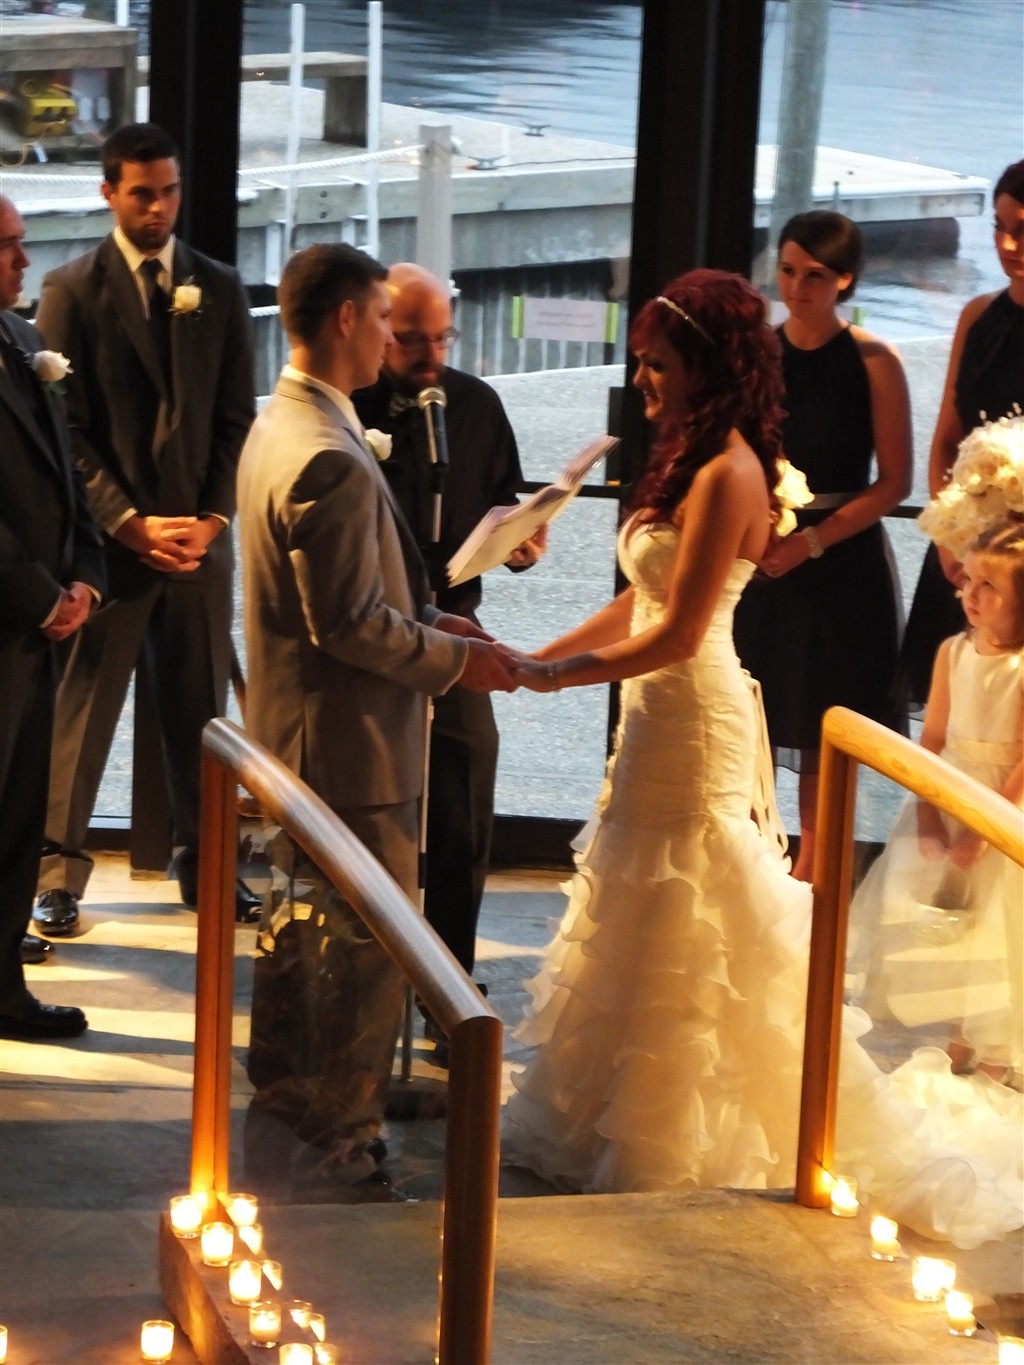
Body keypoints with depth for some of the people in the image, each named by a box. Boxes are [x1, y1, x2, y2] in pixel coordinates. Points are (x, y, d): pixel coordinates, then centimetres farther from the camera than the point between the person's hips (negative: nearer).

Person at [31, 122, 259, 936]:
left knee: (201, 705, 8)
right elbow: (66, 427, -5)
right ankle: (59, 870, 4)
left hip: (200, 532, 3)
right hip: (109, 533, -3)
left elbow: (236, 418, 7)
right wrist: (130, 523, -12)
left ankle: (204, 859, 17)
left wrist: (213, 518, -5)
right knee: (83, 706, -1)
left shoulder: (219, 288, 8)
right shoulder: (73, 290, -1)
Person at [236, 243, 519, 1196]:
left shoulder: (277, 427, 8)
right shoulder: (330, 461, -26)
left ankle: (281, 1101, 32)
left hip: (287, 727, 11)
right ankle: (345, 1137, 10)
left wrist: (429, 621, 9)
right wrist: (455, 657, -13)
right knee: (367, 942, 1)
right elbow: (349, 625, -26)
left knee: (296, 923, 20)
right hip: (348, 740, -11)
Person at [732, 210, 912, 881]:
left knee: (826, 734, 6)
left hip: (843, 561, -2)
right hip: (763, 555, 2)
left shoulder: (874, 363, -7)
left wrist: (813, 539, -16)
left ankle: (811, 873, 19)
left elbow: (894, 482, -8)